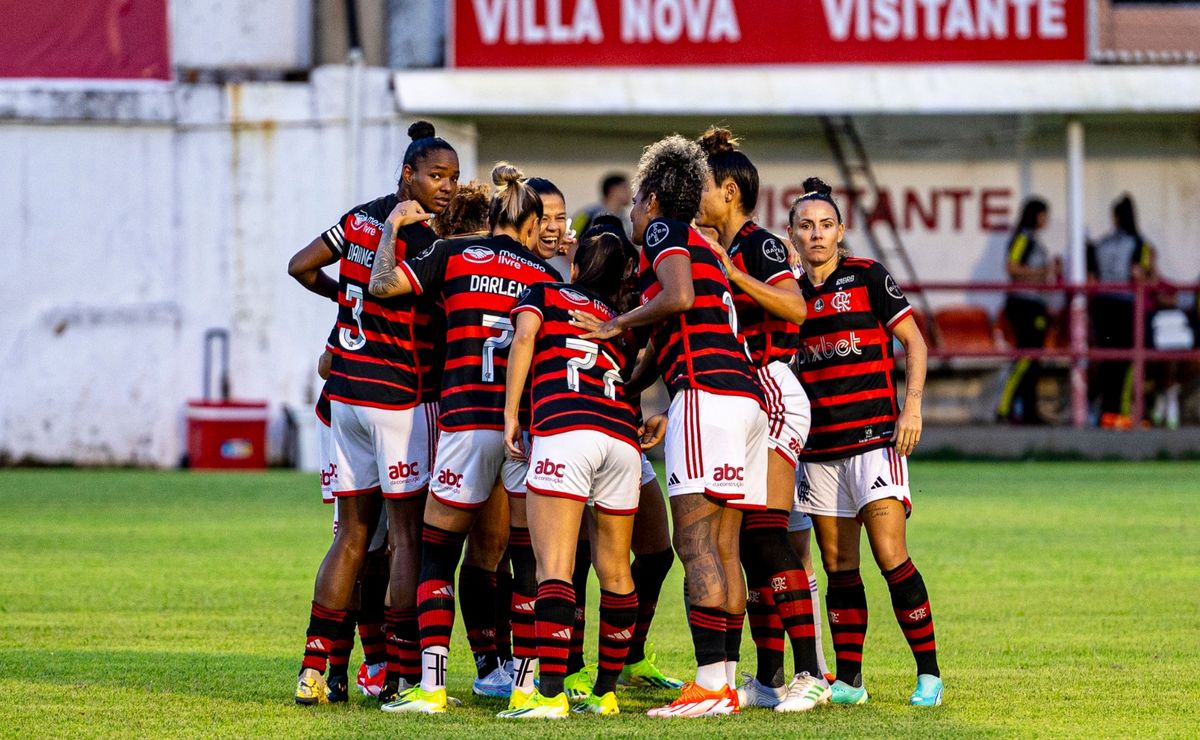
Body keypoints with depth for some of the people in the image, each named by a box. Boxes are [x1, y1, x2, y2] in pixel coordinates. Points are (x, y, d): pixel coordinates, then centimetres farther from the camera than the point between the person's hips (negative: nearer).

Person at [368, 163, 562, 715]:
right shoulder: (547, 277, 11)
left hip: (468, 420, -1)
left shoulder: (454, 255, 5)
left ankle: (430, 686, -4)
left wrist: (393, 226, 12)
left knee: (436, 556, 7)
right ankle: (525, 684, 8)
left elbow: (382, 283, 0)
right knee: (529, 560, 10)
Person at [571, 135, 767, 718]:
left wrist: (617, 325, -3)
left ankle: (710, 685, -19)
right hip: (747, 394, 9)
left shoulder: (664, 230, 4)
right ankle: (725, 682, 6)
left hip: (705, 391, -9)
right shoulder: (705, 249, 29)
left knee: (695, 543, -12)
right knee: (721, 549, 8)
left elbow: (679, 297, -15)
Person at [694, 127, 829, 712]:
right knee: (749, 542, 6)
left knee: (766, 535, -14)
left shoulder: (757, 244, -9)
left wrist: (733, 273, -28)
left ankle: (809, 673, -17)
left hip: (771, 393, -9)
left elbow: (794, 306, -25)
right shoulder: (723, 252, 18)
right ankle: (769, 678, 7)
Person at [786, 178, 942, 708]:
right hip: (819, 447, 5)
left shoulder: (867, 277, -1)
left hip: (874, 438, -5)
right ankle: (848, 680, 9)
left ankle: (929, 672, -6)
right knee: (839, 569, 5)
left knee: (891, 557, -13)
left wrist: (912, 407, -11)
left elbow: (914, 341, -1)